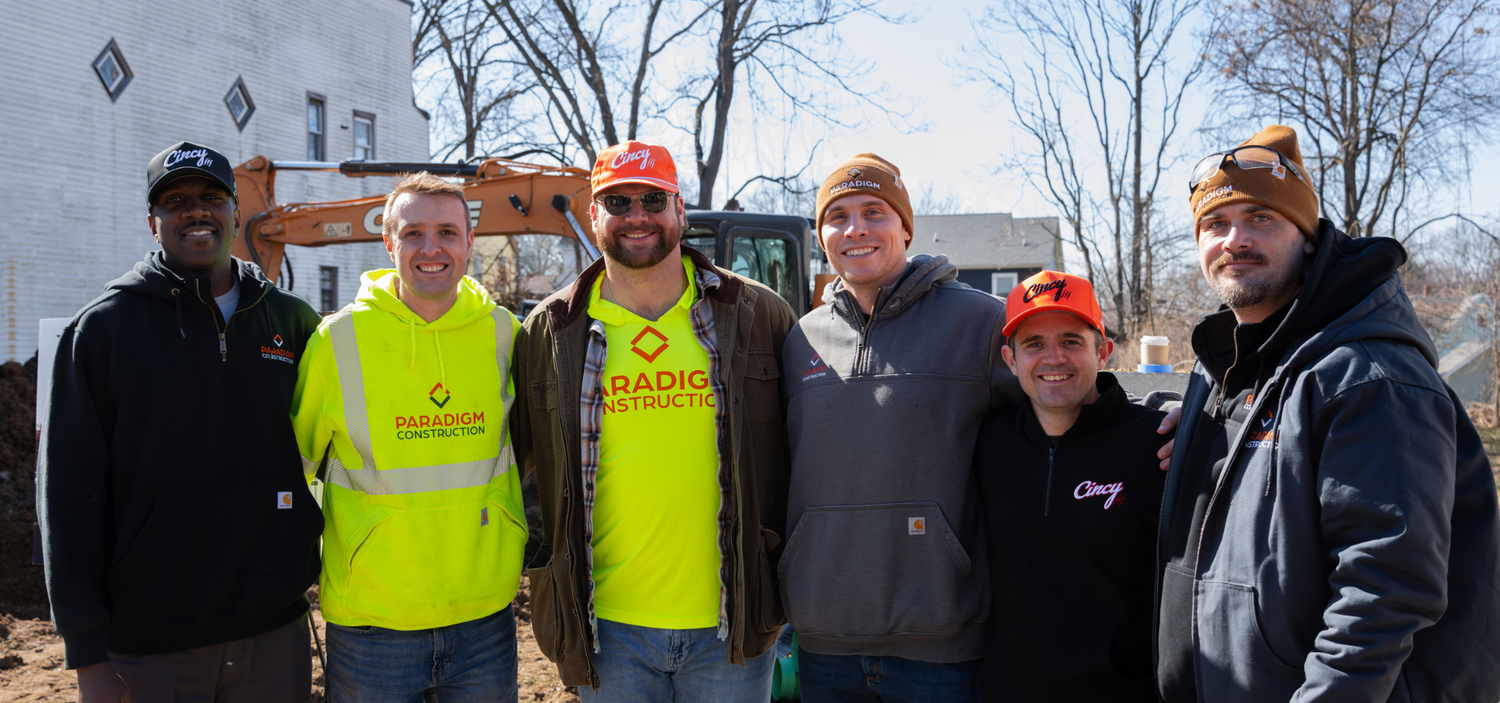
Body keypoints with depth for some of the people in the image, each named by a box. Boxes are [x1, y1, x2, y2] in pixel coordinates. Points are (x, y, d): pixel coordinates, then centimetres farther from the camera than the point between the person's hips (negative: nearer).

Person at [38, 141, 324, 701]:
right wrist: (87, 655, -8)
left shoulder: (293, 321, 5)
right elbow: (69, 495, -5)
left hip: (276, 630, 2)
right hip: (148, 644, -2)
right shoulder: (101, 328, -4)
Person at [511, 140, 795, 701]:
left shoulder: (758, 314, 1)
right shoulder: (551, 330, 2)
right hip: (609, 624, 1)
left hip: (732, 627, 0)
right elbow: (512, 452, 13)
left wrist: (780, 547, 9)